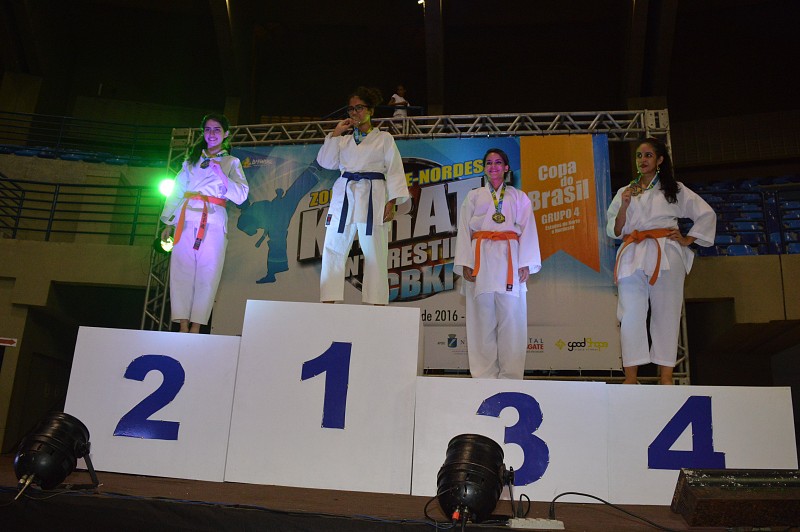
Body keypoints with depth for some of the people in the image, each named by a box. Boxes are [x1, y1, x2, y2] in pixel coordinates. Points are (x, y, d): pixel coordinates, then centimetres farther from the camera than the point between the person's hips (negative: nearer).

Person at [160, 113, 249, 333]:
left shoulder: (231, 162, 13)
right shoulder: (192, 160, 21)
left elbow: (241, 195, 1)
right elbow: (177, 191, 19)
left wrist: (221, 174, -12)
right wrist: (169, 223, 11)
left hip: (213, 223, -2)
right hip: (187, 219, 2)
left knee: (207, 274, -7)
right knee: (182, 270, -6)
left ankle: (196, 326, -4)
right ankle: (183, 326, -4)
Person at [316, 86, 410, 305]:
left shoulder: (384, 138, 10)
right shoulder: (344, 141, 21)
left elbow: (394, 171, 2)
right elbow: (326, 162, 8)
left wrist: (392, 203, -9)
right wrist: (335, 134, 5)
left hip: (372, 200, -3)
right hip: (344, 197, 4)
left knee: (375, 255, -4)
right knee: (333, 252, -2)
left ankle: (377, 305, 1)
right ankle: (328, 303, 0)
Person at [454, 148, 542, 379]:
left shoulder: (519, 197, 14)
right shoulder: (473, 197, 15)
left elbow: (528, 230, 6)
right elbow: (464, 231, 9)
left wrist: (525, 264, -5)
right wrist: (465, 263, -3)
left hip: (509, 259, 0)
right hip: (481, 259, 1)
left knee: (511, 316, -5)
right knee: (483, 317, -1)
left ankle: (510, 374, 1)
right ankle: (485, 373, 4)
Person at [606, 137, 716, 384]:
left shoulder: (674, 190, 13)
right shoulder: (625, 192, 18)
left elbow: (707, 214, 15)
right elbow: (615, 231, 10)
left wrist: (687, 240, 7)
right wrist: (625, 205, -5)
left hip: (665, 257, -1)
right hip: (633, 258, 1)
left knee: (666, 315, -2)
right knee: (631, 315, -9)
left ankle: (666, 380, 3)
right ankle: (630, 381, -10)